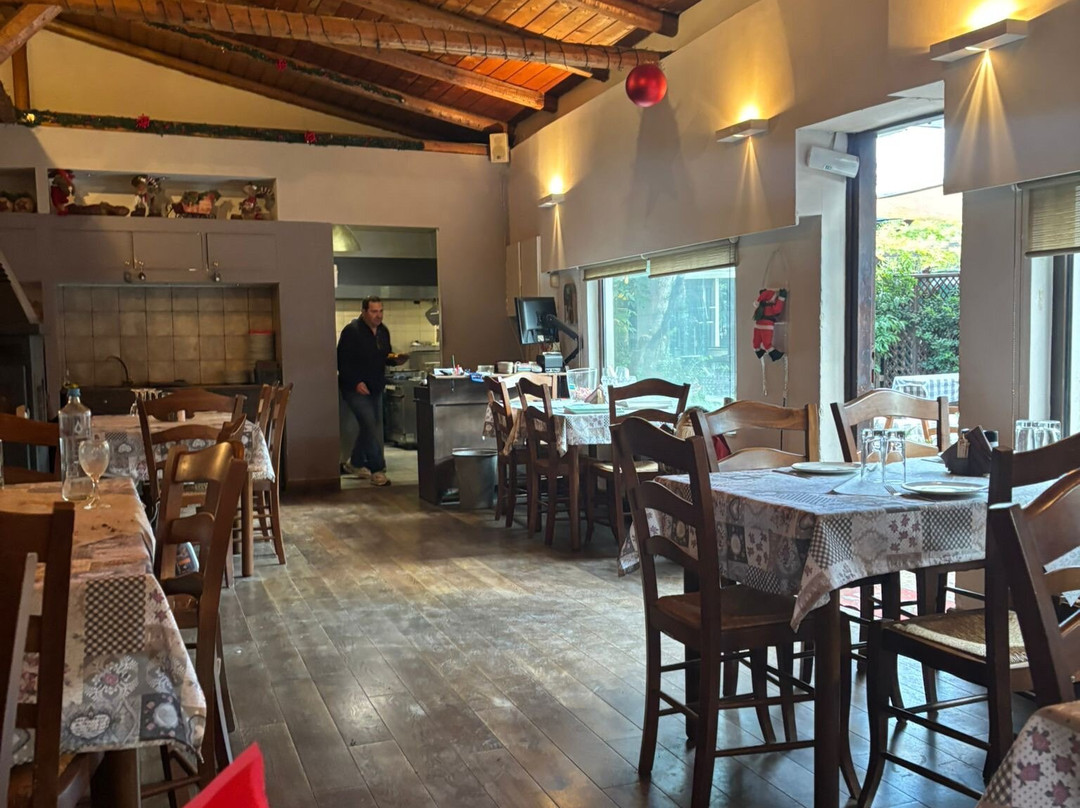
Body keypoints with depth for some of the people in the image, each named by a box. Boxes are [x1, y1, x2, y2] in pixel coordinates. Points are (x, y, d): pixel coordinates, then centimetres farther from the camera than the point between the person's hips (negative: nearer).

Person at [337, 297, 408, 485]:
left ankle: (355, 463, 33)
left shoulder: (383, 331, 8)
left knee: (370, 427, 15)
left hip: (375, 388, 8)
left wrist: (395, 359, -4)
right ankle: (377, 470, -5)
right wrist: (356, 382, -23)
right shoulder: (351, 331, -15)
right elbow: (342, 361, -16)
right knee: (371, 427, -13)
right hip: (356, 389, -8)